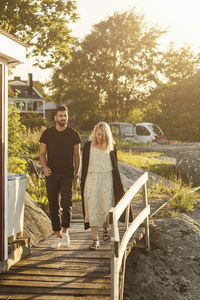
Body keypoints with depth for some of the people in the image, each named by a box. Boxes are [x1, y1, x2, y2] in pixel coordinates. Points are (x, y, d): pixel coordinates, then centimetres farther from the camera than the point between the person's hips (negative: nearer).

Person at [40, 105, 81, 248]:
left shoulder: (73, 134, 2)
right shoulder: (47, 133, 3)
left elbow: (77, 155, 7)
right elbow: (42, 154, 7)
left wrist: (77, 175, 3)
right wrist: (45, 167, -13)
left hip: (68, 174, -1)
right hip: (51, 174, 1)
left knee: (66, 202, -15)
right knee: (54, 206, 4)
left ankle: (65, 232, 4)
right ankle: (58, 236, 14)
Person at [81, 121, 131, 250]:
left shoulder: (111, 146, 2)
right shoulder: (88, 145, 0)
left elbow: (115, 166, 9)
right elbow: (85, 165, 4)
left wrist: (118, 184, 9)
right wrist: (83, 184, 2)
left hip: (107, 179, 1)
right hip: (92, 179, -1)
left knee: (106, 208, 3)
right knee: (93, 209, -5)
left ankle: (105, 229, 34)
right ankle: (95, 240, -3)